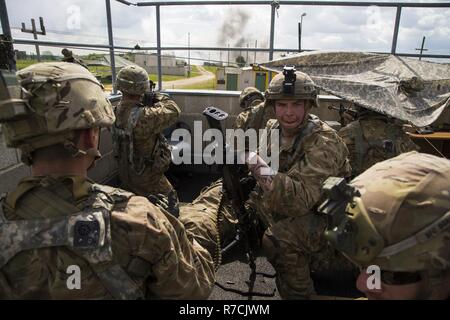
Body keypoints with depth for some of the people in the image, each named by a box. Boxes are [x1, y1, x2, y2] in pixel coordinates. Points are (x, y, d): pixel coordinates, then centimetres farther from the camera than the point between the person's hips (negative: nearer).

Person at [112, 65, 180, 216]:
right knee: (171, 202, 12)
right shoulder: (144, 116, -33)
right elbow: (173, 111, -23)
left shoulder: (119, 109, -7)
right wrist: (158, 97, -8)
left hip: (126, 175, 8)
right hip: (146, 177, -8)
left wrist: (148, 102, -4)